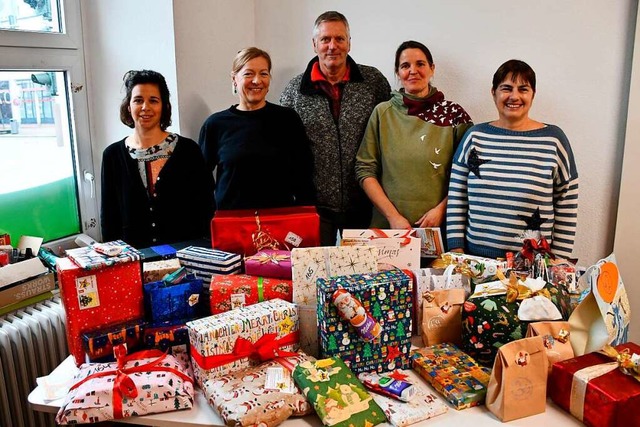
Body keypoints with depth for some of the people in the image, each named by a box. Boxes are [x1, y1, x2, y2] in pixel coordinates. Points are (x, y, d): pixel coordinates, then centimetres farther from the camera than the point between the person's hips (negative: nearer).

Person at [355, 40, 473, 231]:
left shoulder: (454, 114, -1)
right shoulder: (382, 113, 1)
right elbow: (365, 170, -2)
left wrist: (440, 209, -12)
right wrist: (393, 216, -9)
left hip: (439, 225, 0)